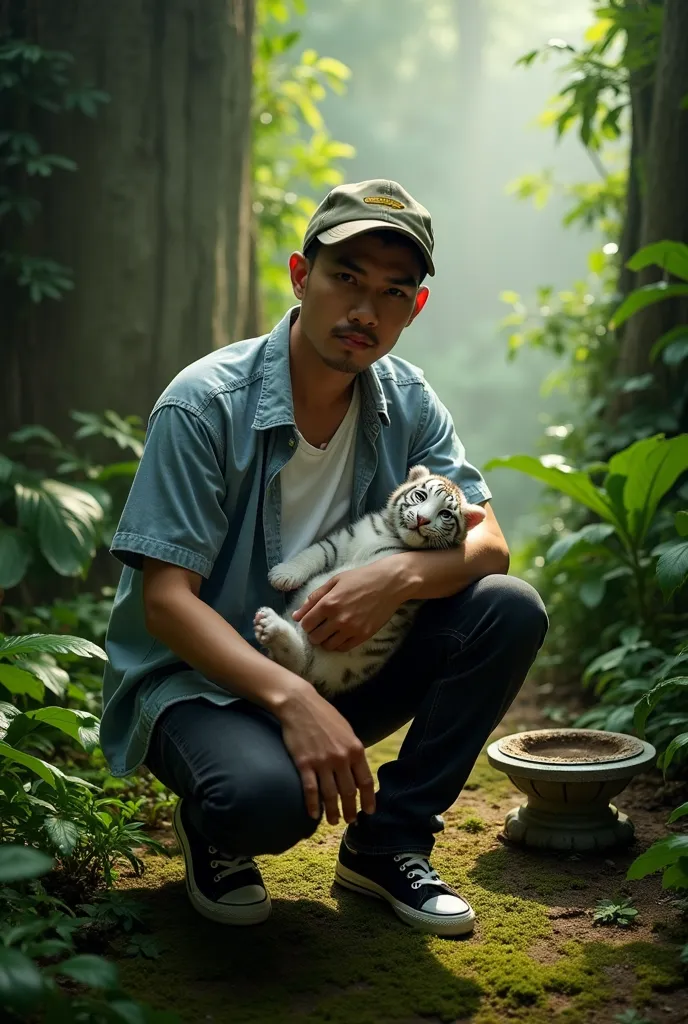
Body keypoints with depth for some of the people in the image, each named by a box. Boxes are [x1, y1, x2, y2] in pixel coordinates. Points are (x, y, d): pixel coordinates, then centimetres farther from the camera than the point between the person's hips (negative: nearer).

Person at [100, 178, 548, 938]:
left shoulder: (406, 401, -2)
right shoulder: (205, 404, -18)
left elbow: (488, 543, -5)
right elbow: (165, 600, -21)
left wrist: (399, 575, -28)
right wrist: (291, 699, -35)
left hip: (334, 670, 6)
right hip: (197, 678, -5)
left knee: (509, 610, -15)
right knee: (269, 796, -38)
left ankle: (387, 839, 0)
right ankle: (214, 831, 3)